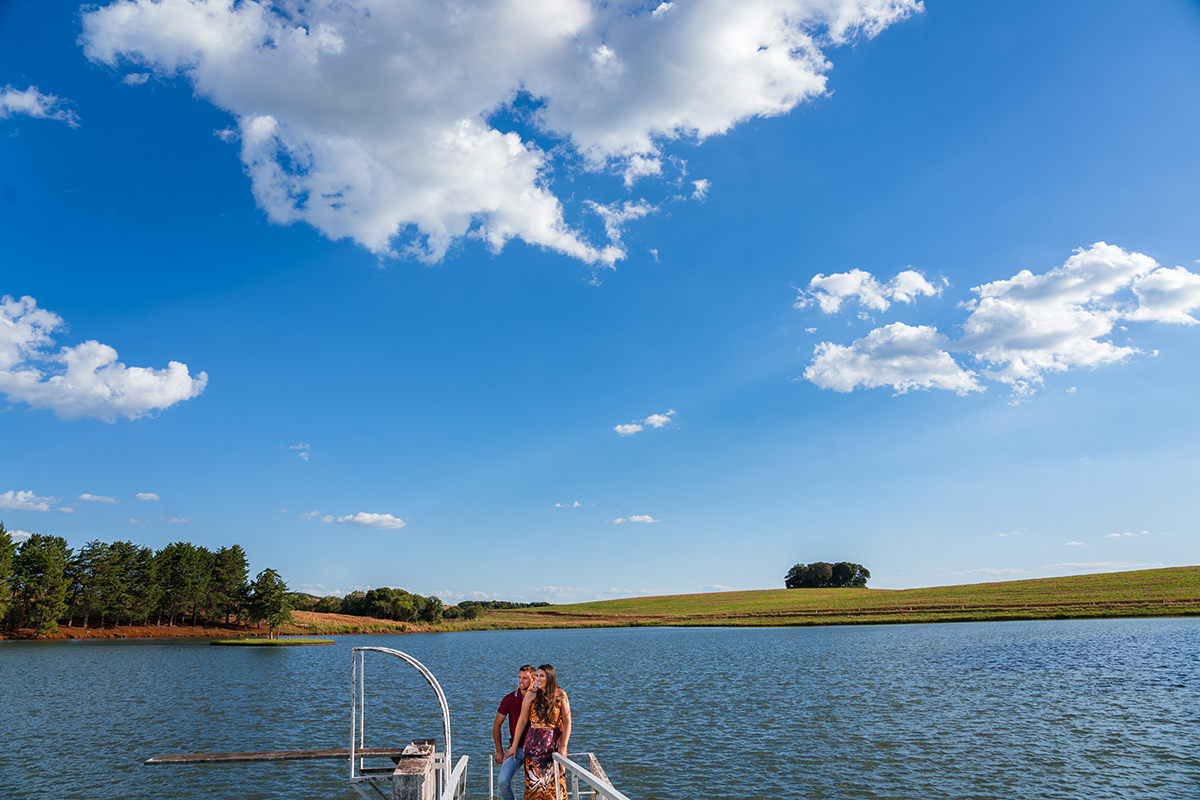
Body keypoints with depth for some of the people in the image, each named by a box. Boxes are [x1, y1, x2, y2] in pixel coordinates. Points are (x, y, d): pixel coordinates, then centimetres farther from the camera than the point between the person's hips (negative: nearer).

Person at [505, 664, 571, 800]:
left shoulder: (560, 695, -4)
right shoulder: (531, 694, -3)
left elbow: (567, 722, -1)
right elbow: (522, 721, 2)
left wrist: (564, 746, -7)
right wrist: (514, 745, 4)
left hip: (554, 743, 0)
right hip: (533, 743, 0)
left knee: (555, 781, 0)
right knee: (534, 782, 1)